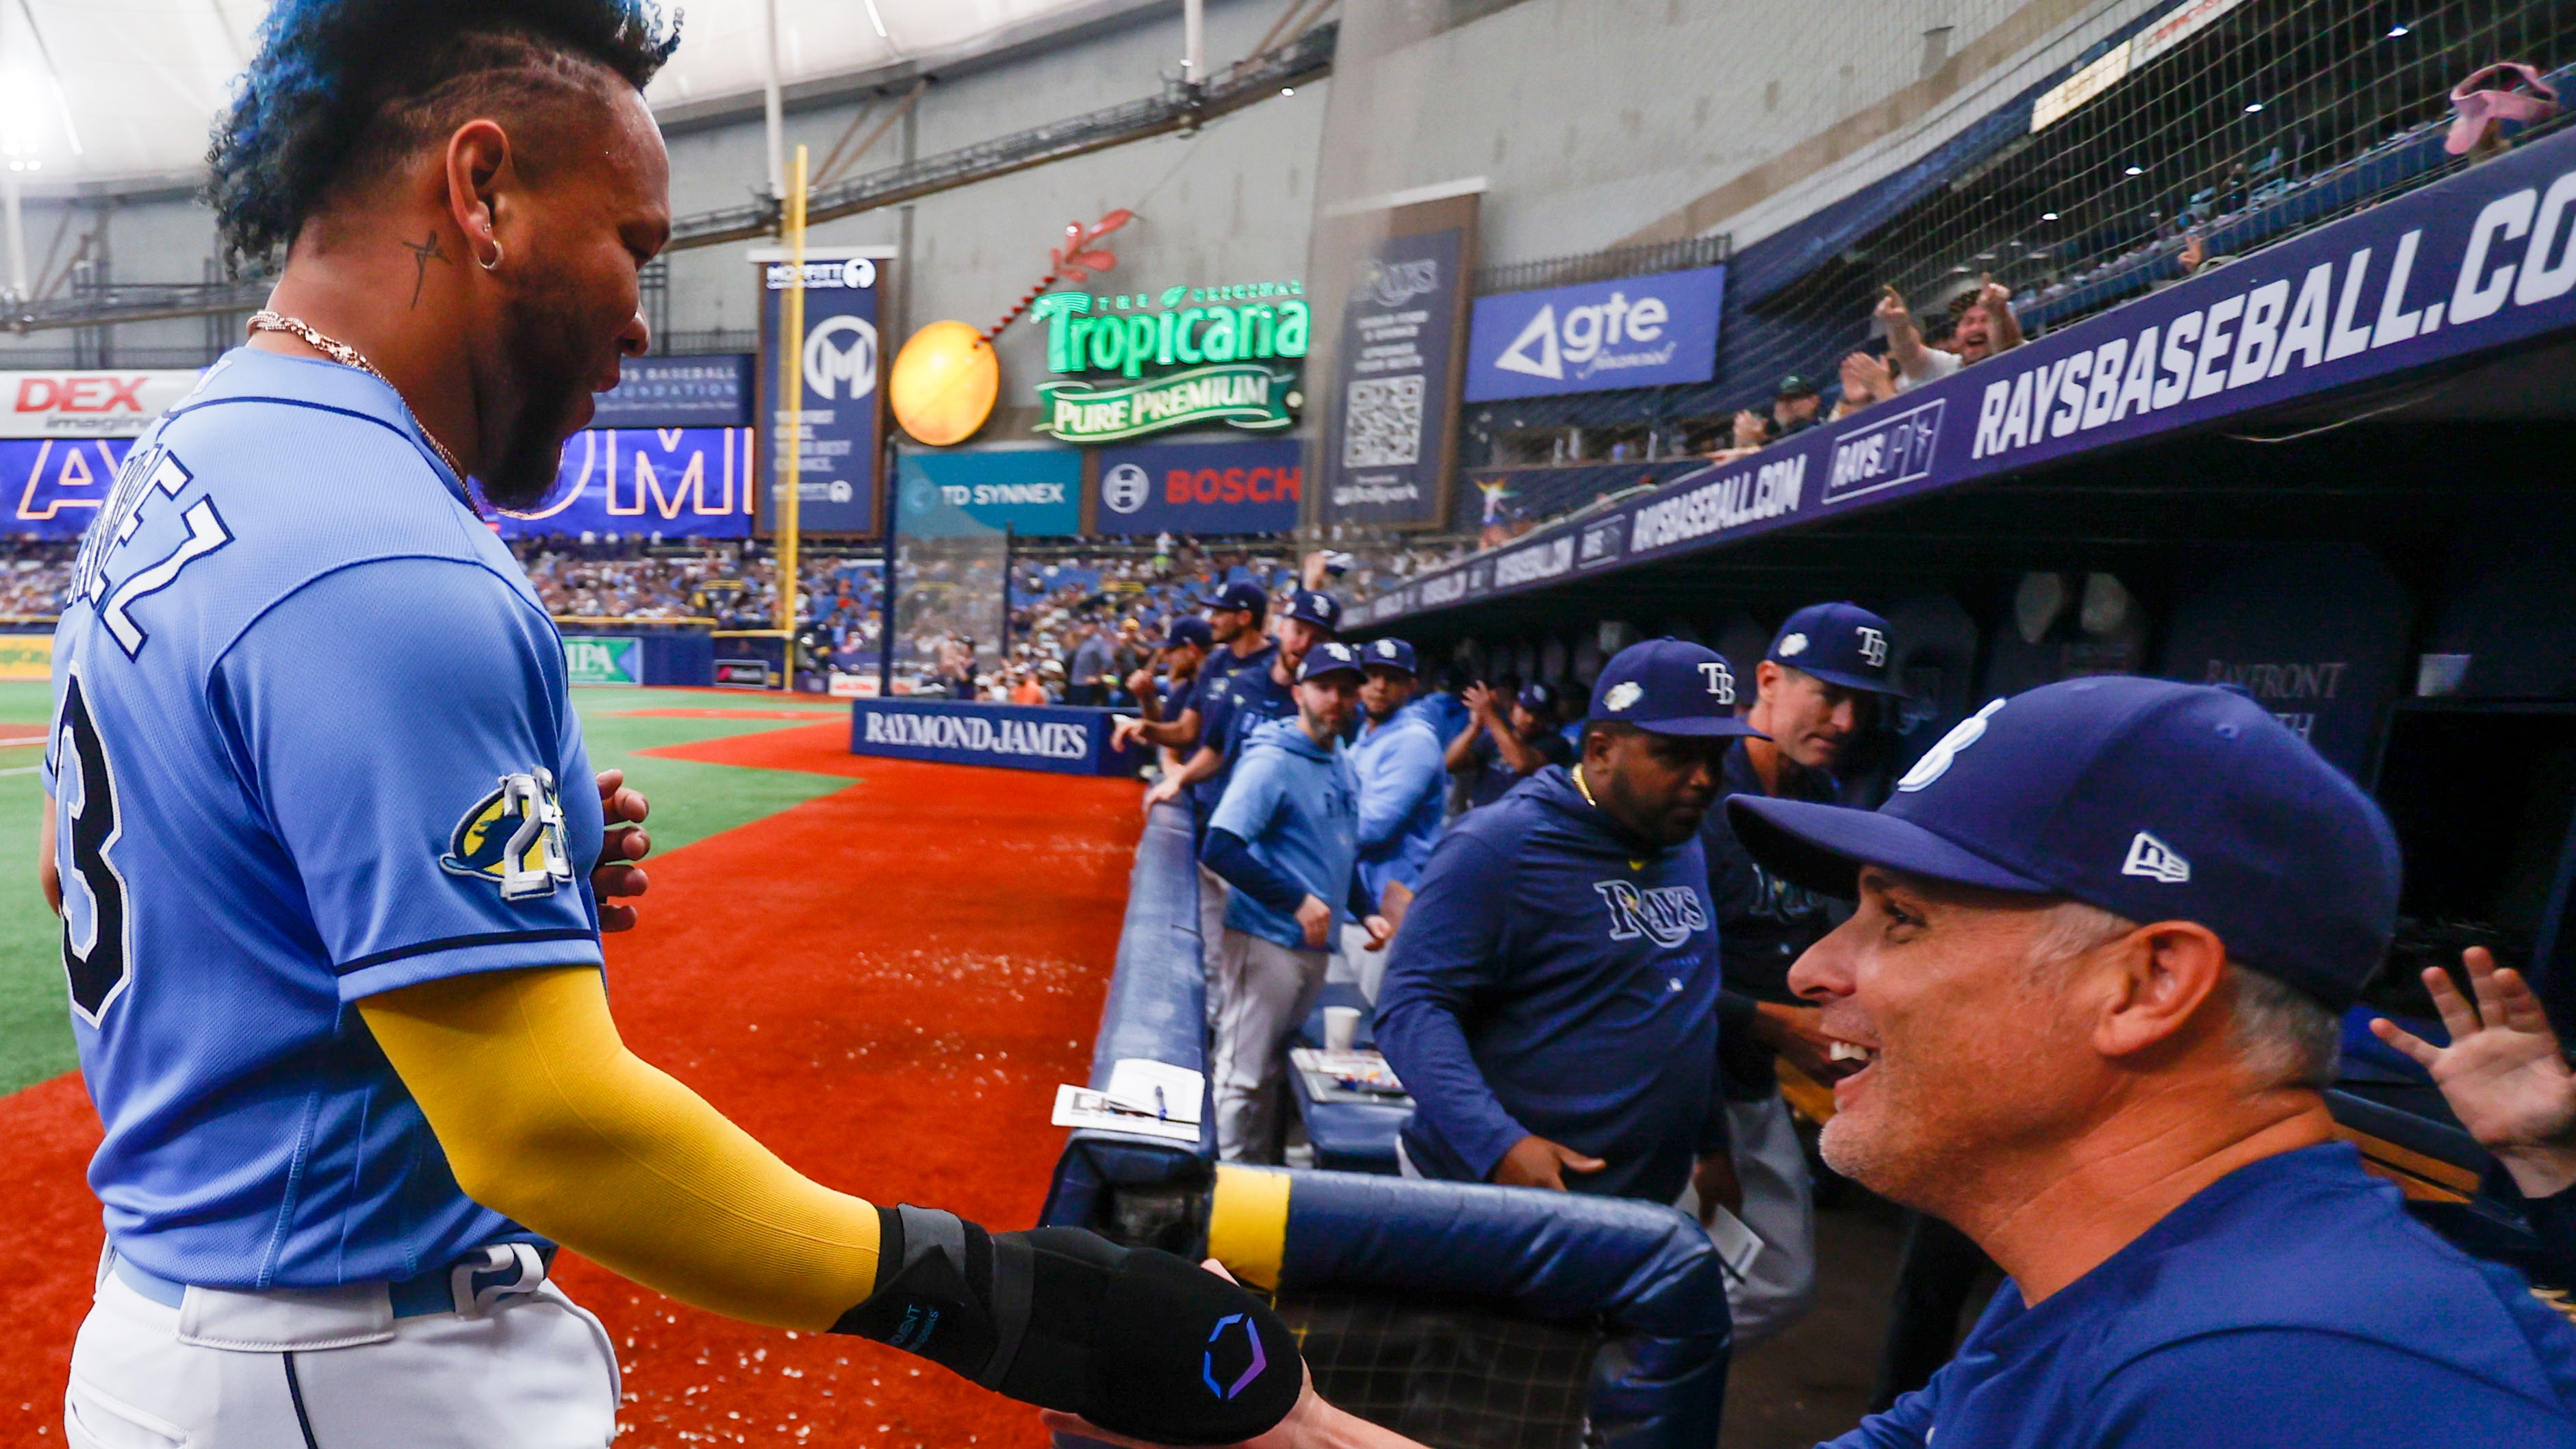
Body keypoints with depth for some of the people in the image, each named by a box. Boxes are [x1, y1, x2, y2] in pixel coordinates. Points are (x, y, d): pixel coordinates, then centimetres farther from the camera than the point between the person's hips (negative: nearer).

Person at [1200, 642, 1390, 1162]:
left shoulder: (1344, 764, 11)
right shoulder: (1272, 761, -14)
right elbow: (1220, 849, -23)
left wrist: (1365, 912, 11)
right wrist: (1298, 900, -22)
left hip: (1316, 943, 8)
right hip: (1266, 939, -8)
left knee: (1274, 1070, 20)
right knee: (1243, 1075, 2)